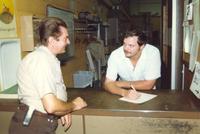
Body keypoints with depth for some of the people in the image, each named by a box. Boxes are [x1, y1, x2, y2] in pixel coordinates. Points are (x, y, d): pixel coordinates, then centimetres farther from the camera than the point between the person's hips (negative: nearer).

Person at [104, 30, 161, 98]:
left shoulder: (153, 52, -20)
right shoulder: (115, 55, -18)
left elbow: (149, 84, -18)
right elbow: (108, 84, -17)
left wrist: (121, 84, -17)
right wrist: (124, 92, -36)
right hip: (123, 96, 1)